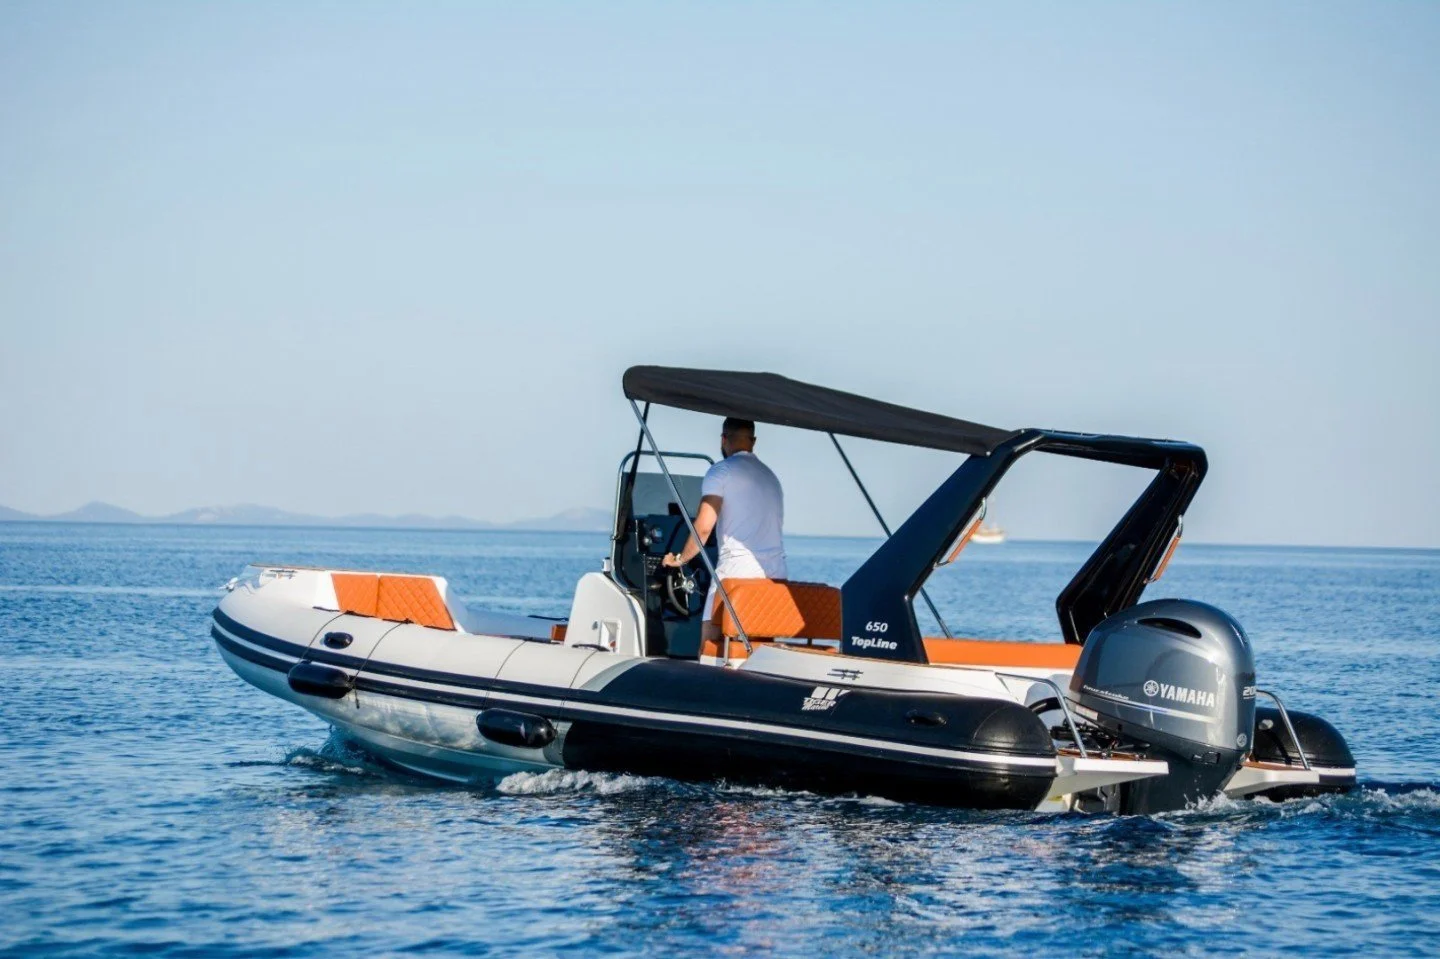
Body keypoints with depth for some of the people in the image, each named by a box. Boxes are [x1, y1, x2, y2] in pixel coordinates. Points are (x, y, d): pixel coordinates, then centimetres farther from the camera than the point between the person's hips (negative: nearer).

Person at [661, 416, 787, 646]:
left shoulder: (721, 471, 0)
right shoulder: (771, 477, 22)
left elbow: (703, 527, -7)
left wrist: (680, 559, 7)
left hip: (738, 569, -7)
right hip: (776, 573, 7)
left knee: (711, 643, -6)